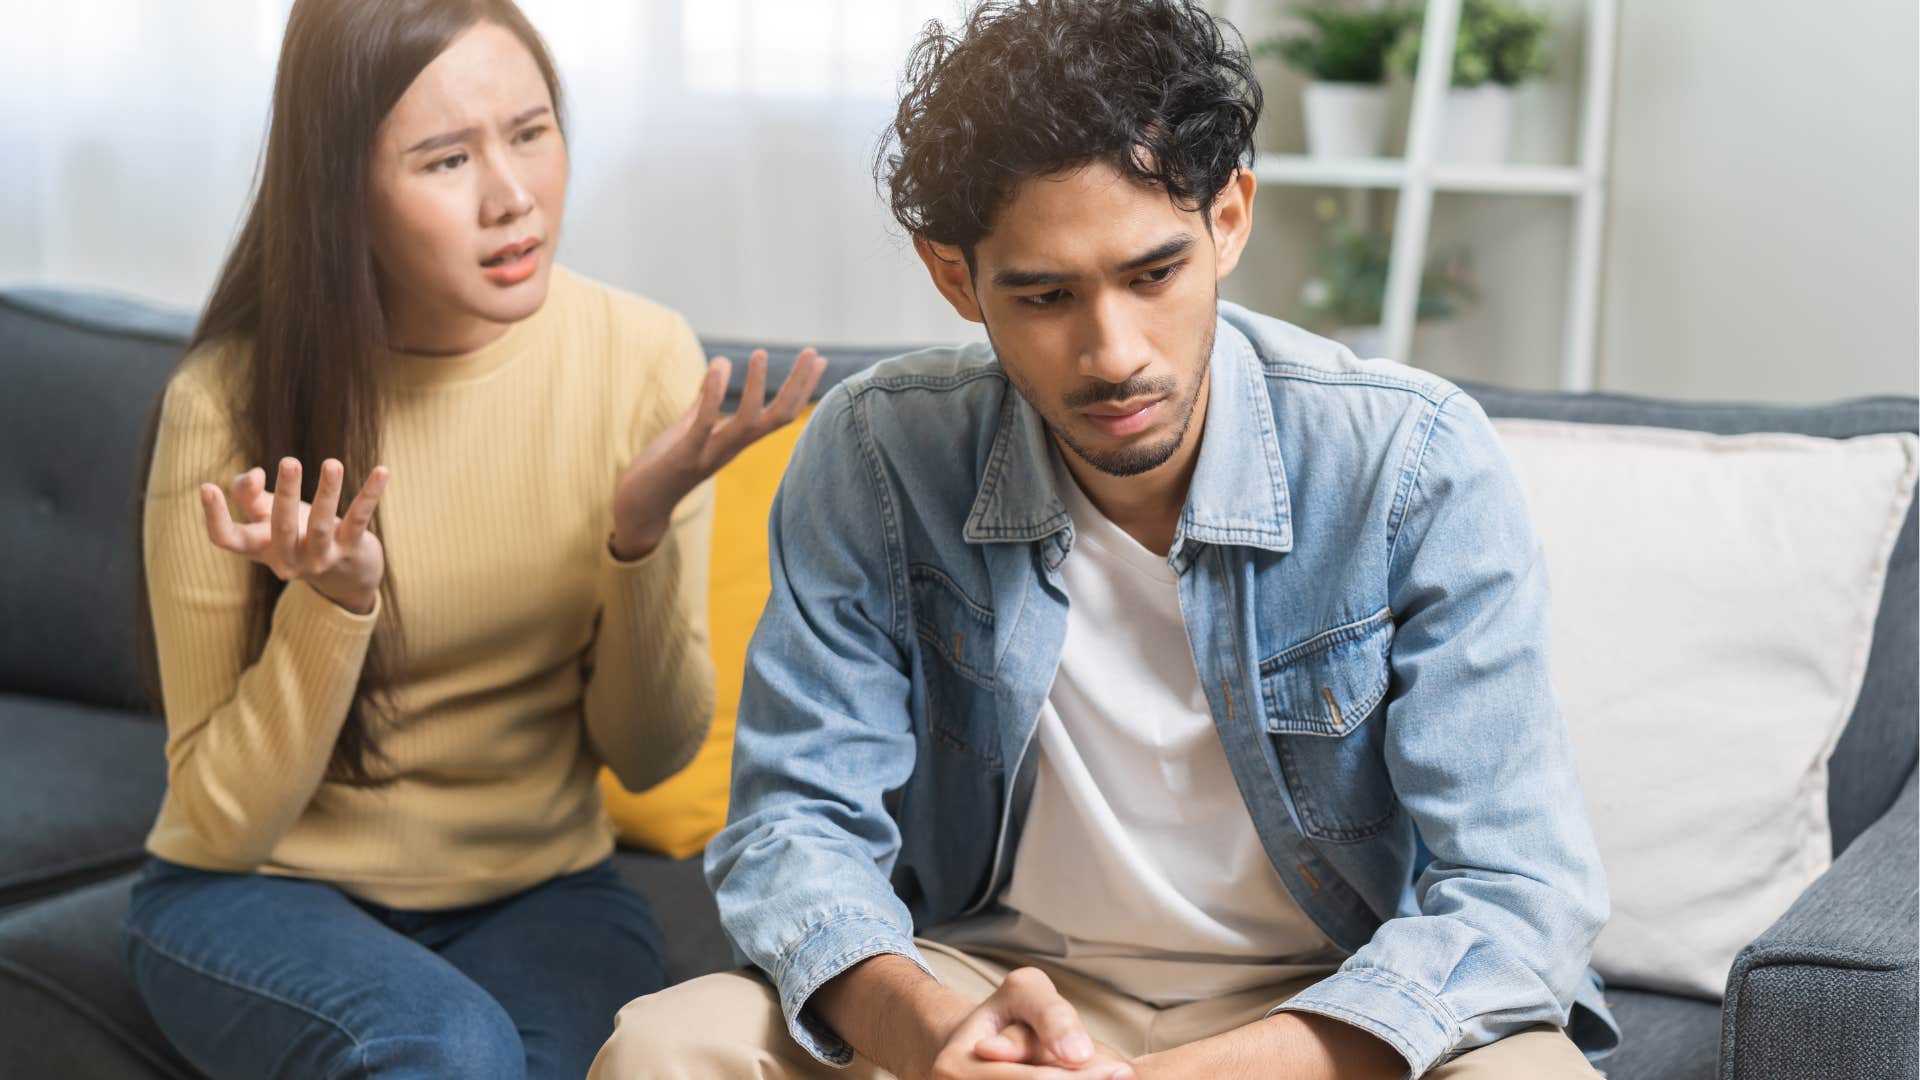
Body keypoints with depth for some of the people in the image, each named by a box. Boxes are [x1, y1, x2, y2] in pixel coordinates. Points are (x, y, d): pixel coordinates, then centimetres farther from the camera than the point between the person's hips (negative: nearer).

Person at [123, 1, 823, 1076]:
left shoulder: (644, 355, -9)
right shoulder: (231, 400, -16)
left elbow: (649, 754, -4)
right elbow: (223, 822, -12)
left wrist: (642, 530, -22)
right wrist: (334, 600, -29)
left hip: (541, 893, 2)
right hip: (263, 893, -1)